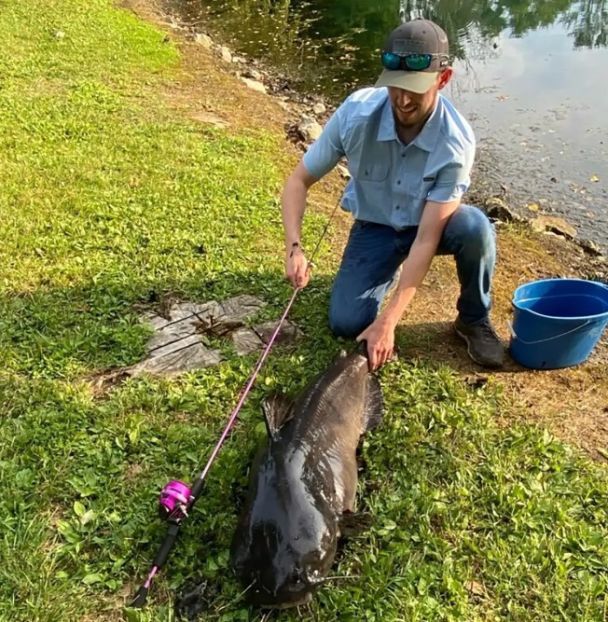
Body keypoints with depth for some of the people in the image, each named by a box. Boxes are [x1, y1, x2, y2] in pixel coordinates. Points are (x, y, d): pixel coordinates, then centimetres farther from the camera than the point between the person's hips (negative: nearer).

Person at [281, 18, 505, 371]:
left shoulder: (456, 141, -31)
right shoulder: (356, 114, -27)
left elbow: (426, 238, -32)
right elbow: (299, 182, -15)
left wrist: (387, 321, -36)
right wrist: (295, 248, -33)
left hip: (432, 224, -1)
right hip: (375, 227, 1)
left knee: (475, 227, -36)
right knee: (346, 323, -15)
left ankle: (474, 319, -6)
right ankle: (390, 273, 19)